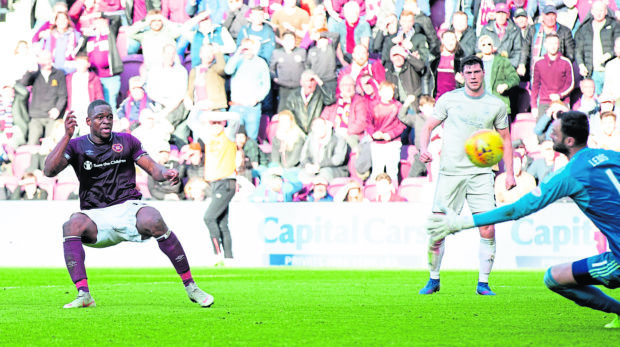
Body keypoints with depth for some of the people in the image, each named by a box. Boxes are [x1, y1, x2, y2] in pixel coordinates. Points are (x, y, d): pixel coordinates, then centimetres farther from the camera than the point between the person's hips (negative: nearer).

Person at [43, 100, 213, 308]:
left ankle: (190, 287, -22)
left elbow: (152, 168, 11)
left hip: (127, 207, 0)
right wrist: (67, 136, -17)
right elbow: (49, 171, -8)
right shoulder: (76, 146, 7)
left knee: (153, 221, -32)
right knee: (72, 226, -33)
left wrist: (166, 173, -13)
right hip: (95, 216, 0)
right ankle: (83, 295, -35)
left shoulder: (126, 141, 12)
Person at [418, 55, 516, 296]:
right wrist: (423, 149, -11)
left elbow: (505, 138, 15)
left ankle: (483, 283, 2)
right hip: (450, 172, -1)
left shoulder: (496, 104, 6)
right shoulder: (449, 99, 3)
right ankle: (433, 280, 13)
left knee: (488, 229, -9)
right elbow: (428, 126, 8)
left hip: (481, 173, 1)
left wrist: (509, 172, 8)